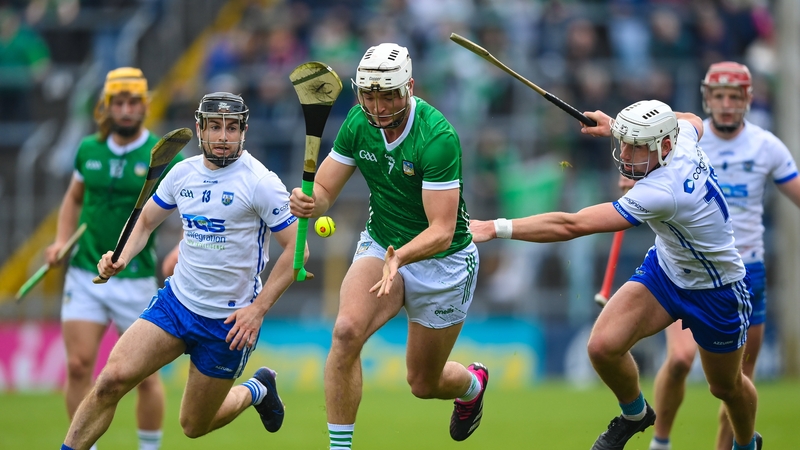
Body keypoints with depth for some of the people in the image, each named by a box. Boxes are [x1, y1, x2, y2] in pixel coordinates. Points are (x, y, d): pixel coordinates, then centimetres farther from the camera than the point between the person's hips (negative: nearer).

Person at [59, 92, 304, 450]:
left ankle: (257, 390, 37)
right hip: (176, 301, 4)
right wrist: (121, 259, -3)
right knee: (111, 380, -16)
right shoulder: (183, 173, 2)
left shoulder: (260, 182, -14)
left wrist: (258, 308, -17)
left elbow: (296, 249, -12)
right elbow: (146, 220, 17)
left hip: (229, 321, -4)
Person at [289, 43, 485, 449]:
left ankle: (472, 383, 48)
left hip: (442, 261, -4)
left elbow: (441, 231, -32)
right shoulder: (358, 124, -12)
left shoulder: (437, 137, -29)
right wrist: (306, 202, -32)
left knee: (423, 384, 11)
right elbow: (324, 191, -8)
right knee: (347, 330, -27)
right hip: (380, 246, 4)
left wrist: (400, 258, -51)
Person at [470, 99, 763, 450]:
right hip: (665, 267, 7)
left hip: (716, 292, -7)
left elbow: (571, 226, -45)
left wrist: (496, 228, -45)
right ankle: (634, 414, 17)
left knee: (726, 387, 16)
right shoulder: (681, 134, -19)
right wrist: (616, 126, 2)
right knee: (603, 345, -13)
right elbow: (692, 120, 11)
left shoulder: (661, 193, -42)